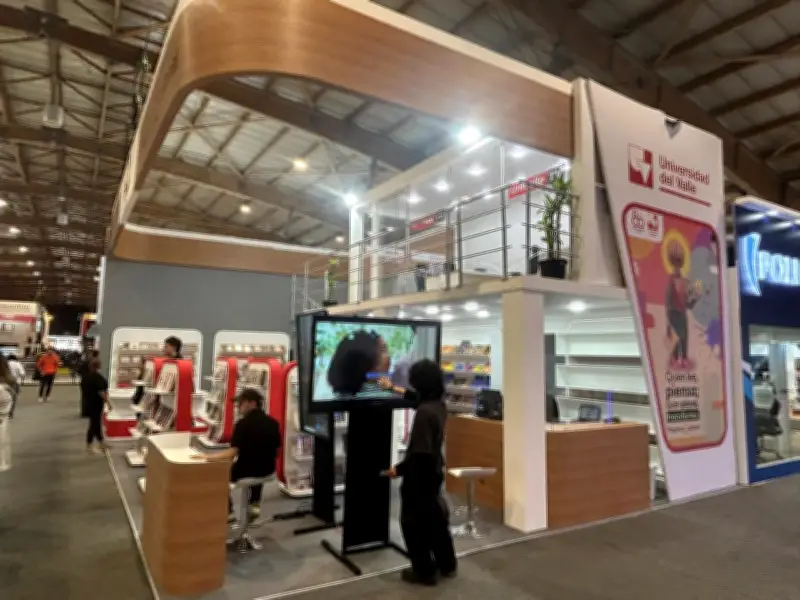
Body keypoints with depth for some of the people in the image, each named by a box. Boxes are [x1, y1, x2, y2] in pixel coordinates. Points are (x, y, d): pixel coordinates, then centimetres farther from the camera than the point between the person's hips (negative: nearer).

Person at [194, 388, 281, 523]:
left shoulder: (243, 423, -18)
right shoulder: (273, 423, 0)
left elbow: (233, 453, -24)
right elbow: (277, 451, 8)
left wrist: (206, 456, -19)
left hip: (246, 471, -5)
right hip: (268, 470, 5)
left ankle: (228, 512, 24)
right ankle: (255, 504, 32)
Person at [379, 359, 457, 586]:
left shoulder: (424, 412, -29)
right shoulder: (439, 404, -1)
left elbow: (420, 453, -30)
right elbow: (417, 397, 21)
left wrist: (399, 469, -16)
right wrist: (394, 388, 32)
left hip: (420, 475, -9)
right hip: (435, 471, 9)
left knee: (414, 523, 9)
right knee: (435, 517, 22)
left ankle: (425, 571, 22)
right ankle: (446, 565, 36)